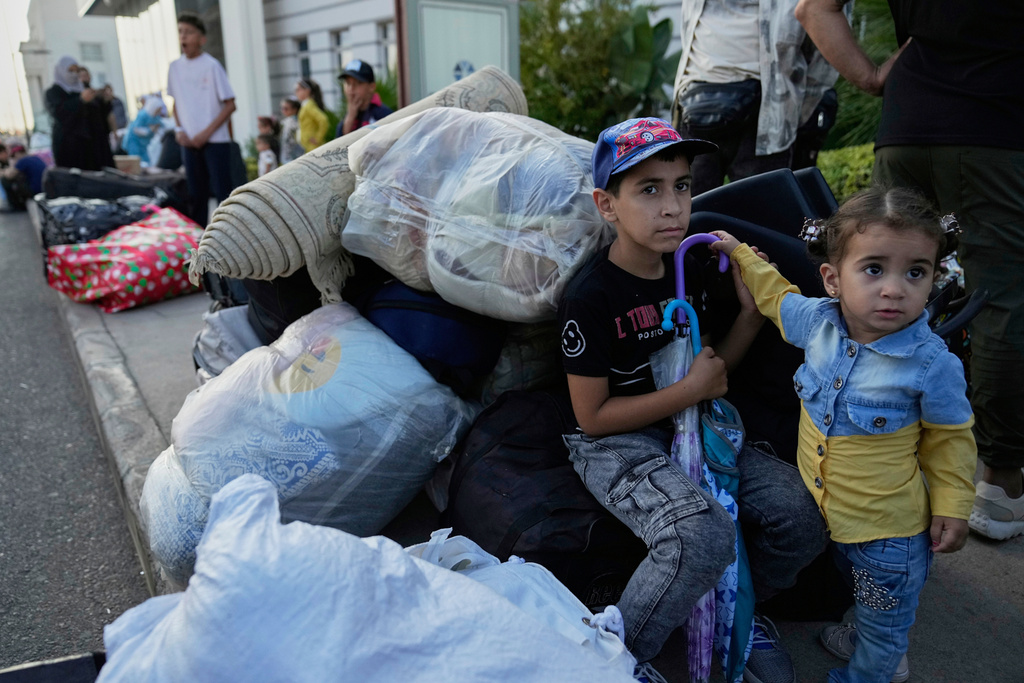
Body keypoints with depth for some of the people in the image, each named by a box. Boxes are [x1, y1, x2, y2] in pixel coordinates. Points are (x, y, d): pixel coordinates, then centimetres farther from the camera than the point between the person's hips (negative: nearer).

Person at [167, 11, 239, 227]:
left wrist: (206, 133, -12)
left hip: (216, 140, -5)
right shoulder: (175, 67, 8)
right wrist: (179, 129, 2)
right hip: (190, 142, 5)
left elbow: (230, 104, -7)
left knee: (223, 192, -7)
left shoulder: (211, 66, -7)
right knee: (196, 195, 10)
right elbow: (176, 102, 18)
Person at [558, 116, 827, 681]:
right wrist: (691, 391, -15)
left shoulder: (688, 270, 4)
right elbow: (593, 416, -15)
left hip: (689, 425, 7)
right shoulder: (590, 297, -18)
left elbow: (710, 372, 12)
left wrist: (751, 311, -4)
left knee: (803, 516, -10)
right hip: (614, 444, -6)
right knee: (704, 535, -32)